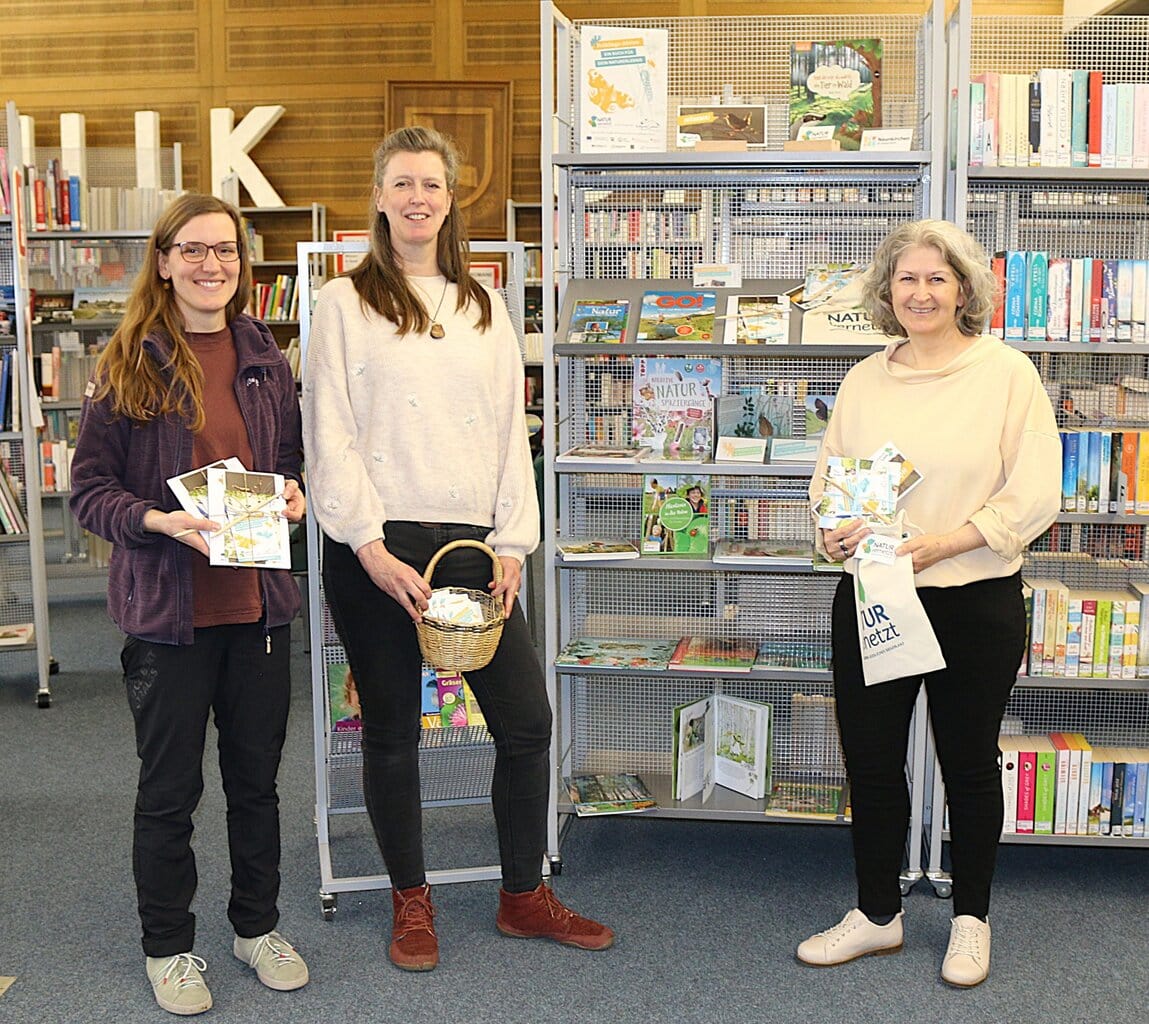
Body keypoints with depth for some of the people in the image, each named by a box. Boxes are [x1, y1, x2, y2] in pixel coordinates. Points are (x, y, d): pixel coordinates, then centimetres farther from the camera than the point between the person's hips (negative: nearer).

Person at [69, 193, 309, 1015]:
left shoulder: (264, 358, 6)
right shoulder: (127, 364, -5)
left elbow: (293, 458, 16)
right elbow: (89, 489, -6)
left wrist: (296, 494, -5)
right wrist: (159, 522, -22)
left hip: (258, 602, 4)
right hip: (167, 607, -3)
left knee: (257, 776, 15)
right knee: (170, 788, 9)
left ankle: (258, 926, 34)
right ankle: (168, 946, 28)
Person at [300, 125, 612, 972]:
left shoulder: (484, 308, 14)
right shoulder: (346, 302, 2)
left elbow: (511, 433, 11)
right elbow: (329, 436, -5)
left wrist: (512, 545, 2)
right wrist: (372, 549, -13)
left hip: (470, 544, 4)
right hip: (379, 550, -3)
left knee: (528, 721, 4)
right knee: (392, 733, 7)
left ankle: (524, 898, 22)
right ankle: (412, 904, 26)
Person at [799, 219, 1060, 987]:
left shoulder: (1008, 373, -6)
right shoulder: (864, 380, 7)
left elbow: (1035, 495, -11)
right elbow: (827, 476, 11)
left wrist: (939, 543, -20)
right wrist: (832, 529, -11)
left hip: (976, 601, -3)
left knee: (969, 763, 11)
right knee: (870, 759, 10)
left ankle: (971, 919, 32)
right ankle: (878, 914, 29)